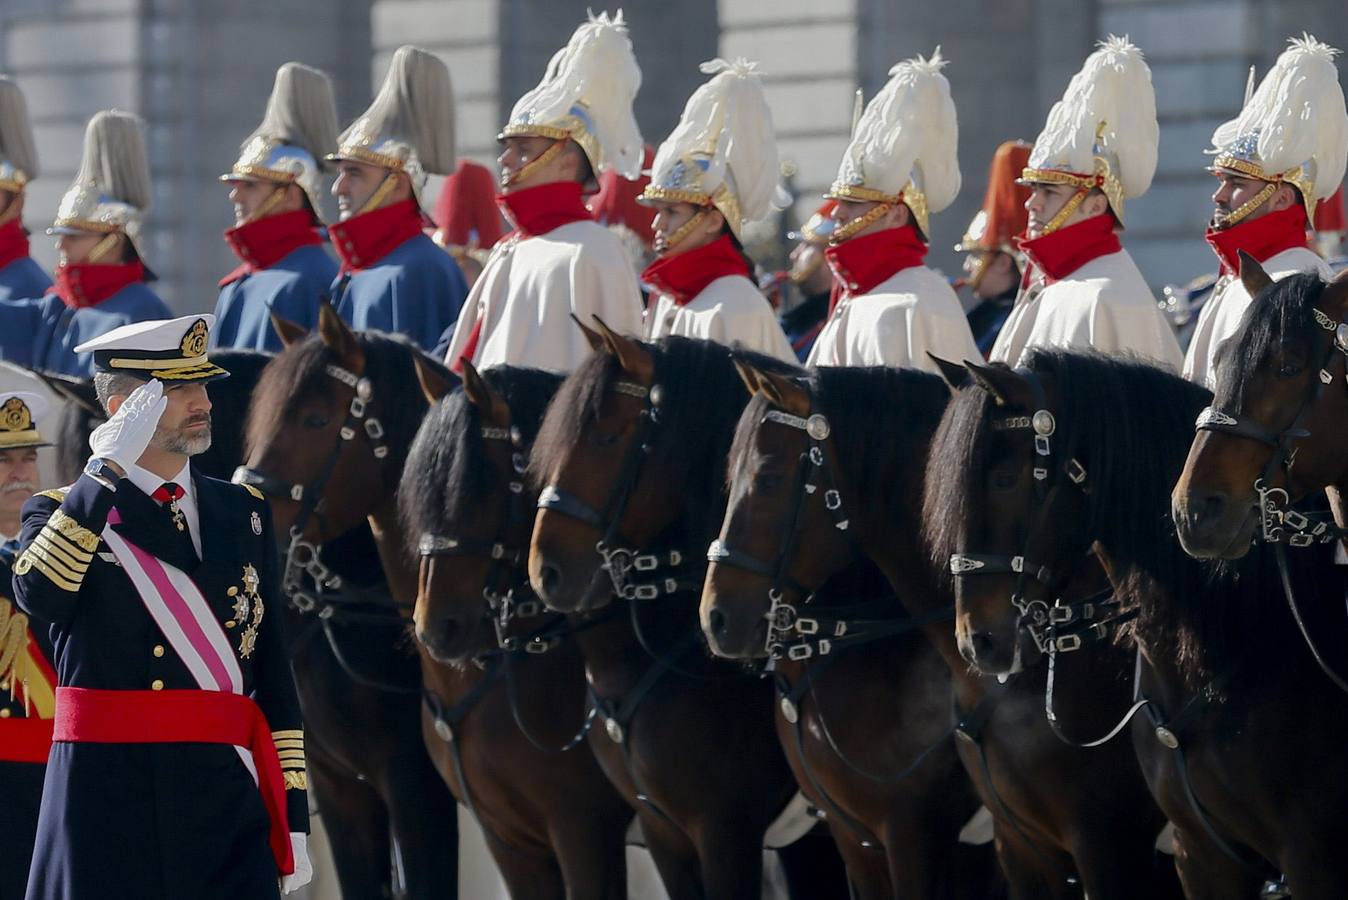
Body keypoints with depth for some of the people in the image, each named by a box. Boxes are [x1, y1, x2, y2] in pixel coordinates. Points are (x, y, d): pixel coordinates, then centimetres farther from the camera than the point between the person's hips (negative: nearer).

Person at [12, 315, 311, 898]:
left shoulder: (245, 513, 15)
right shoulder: (61, 512, 5)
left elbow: (274, 675, 13)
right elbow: (37, 594, -20)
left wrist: (292, 815, 7)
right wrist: (108, 470, -18)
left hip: (226, 804, 3)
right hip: (105, 805, -3)